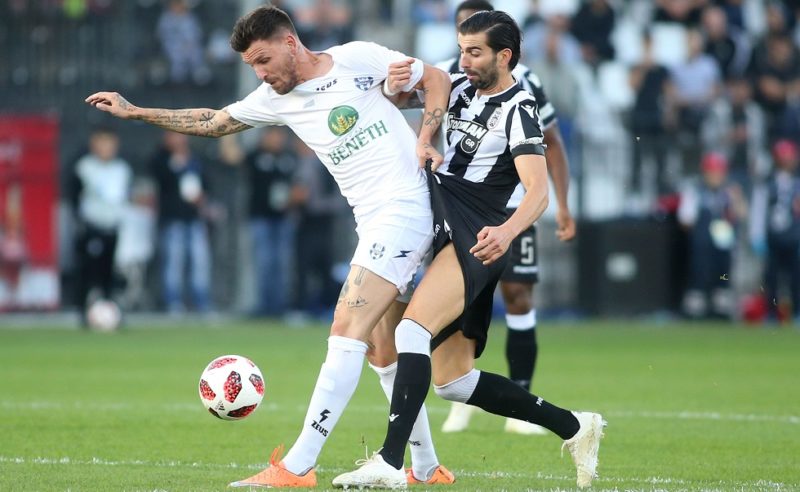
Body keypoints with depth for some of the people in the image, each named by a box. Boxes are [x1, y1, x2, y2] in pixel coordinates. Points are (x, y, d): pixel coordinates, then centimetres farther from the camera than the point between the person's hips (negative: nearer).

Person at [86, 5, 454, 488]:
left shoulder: (359, 59, -6)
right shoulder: (276, 98, 12)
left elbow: (437, 78, 1)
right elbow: (214, 121, 23)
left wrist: (425, 137, -12)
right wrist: (135, 112, 23)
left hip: (405, 208, -8)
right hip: (372, 224, 8)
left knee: (348, 330, -16)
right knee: (383, 352, 11)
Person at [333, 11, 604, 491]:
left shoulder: (518, 110, -9)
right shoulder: (461, 88, 14)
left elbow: (538, 191, -20)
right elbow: (400, 97, 24)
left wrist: (507, 231, -41)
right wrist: (395, 83, -2)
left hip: (475, 240, -9)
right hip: (449, 237, 9)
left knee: (412, 330, -29)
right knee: (452, 380, 10)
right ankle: (574, 427, 19)